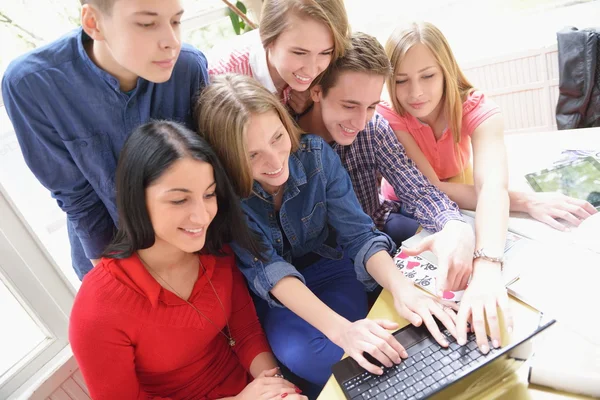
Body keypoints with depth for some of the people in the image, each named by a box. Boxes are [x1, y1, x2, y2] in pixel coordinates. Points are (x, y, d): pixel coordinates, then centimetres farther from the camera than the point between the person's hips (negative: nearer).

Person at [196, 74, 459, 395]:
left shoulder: (315, 154, -20)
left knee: (354, 350, -26)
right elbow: (264, 268, -31)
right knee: (303, 354, -29)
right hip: (270, 293, -1)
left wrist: (401, 288, -39)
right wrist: (339, 328, -44)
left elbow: (359, 234, -20)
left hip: (329, 267, 2)